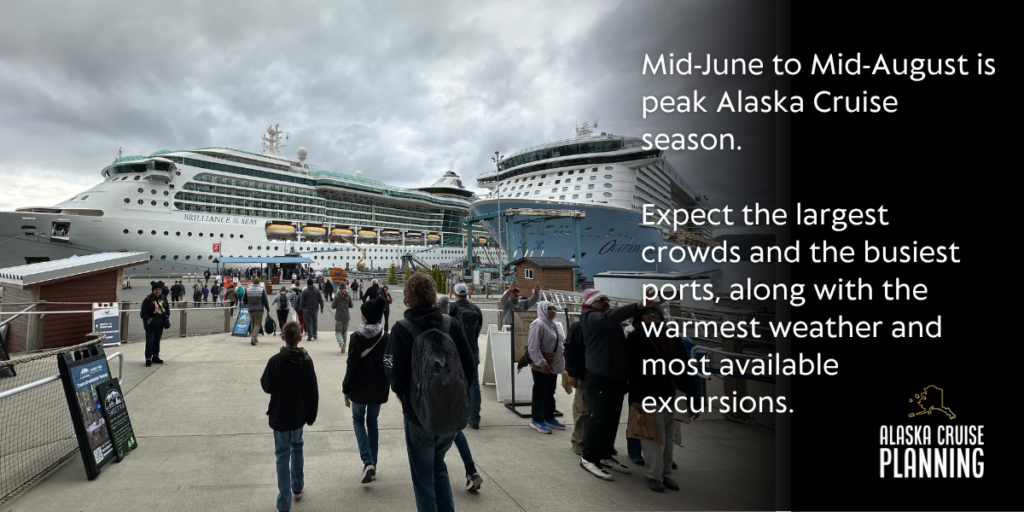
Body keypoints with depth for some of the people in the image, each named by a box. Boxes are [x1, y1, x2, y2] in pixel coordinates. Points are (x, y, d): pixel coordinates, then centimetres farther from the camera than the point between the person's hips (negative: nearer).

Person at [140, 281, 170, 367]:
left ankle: (155, 356, 24)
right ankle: (148, 358, 4)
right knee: (150, 342, -3)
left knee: (157, 341, 14)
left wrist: (167, 317, 8)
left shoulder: (163, 298, 7)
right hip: (150, 325, -5)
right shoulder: (148, 299, -10)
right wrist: (148, 319, -16)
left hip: (160, 324, 5)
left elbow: (167, 308, 19)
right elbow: (143, 312, -8)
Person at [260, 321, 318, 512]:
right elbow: (313, 392, -6)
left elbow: (266, 386, -6)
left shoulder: (275, 361, -18)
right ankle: (297, 488, 35)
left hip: (279, 415, -2)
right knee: (297, 447, 23)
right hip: (299, 415, 2)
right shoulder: (307, 360, -10)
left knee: (282, 455, 7)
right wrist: (311, 415, 6)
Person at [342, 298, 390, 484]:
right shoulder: (385, 337, -6)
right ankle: (372, 463, 22)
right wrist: (386, 386, 12)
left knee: (358, 420, 16)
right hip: (378, 388, 3)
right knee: (372, 422, 19)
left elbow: (351, 367, -11)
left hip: (360, 388, -3)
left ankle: (368, 462, -1)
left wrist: (346, 391, -2)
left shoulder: (357, 337, -14)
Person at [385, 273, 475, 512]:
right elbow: (469, 365, -3)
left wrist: (399, 391, 7)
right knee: (438, 465, 27)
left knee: (423, 476, 16)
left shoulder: (402, 329, -13)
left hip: (421, 413, -4)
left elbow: (399, 375, -16)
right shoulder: (451, 324, -3)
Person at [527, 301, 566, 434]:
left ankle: (549, 417, 28)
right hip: (541, 365, -9)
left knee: (550, 392, 16)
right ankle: (537, 419, 11)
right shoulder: (538, 324, -16)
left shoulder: (555, 325, 12)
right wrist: (541, 363, -24)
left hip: (553, 364, 9)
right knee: (540, 392, 0)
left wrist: (562, 362, 15)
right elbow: (533, 347, -21)